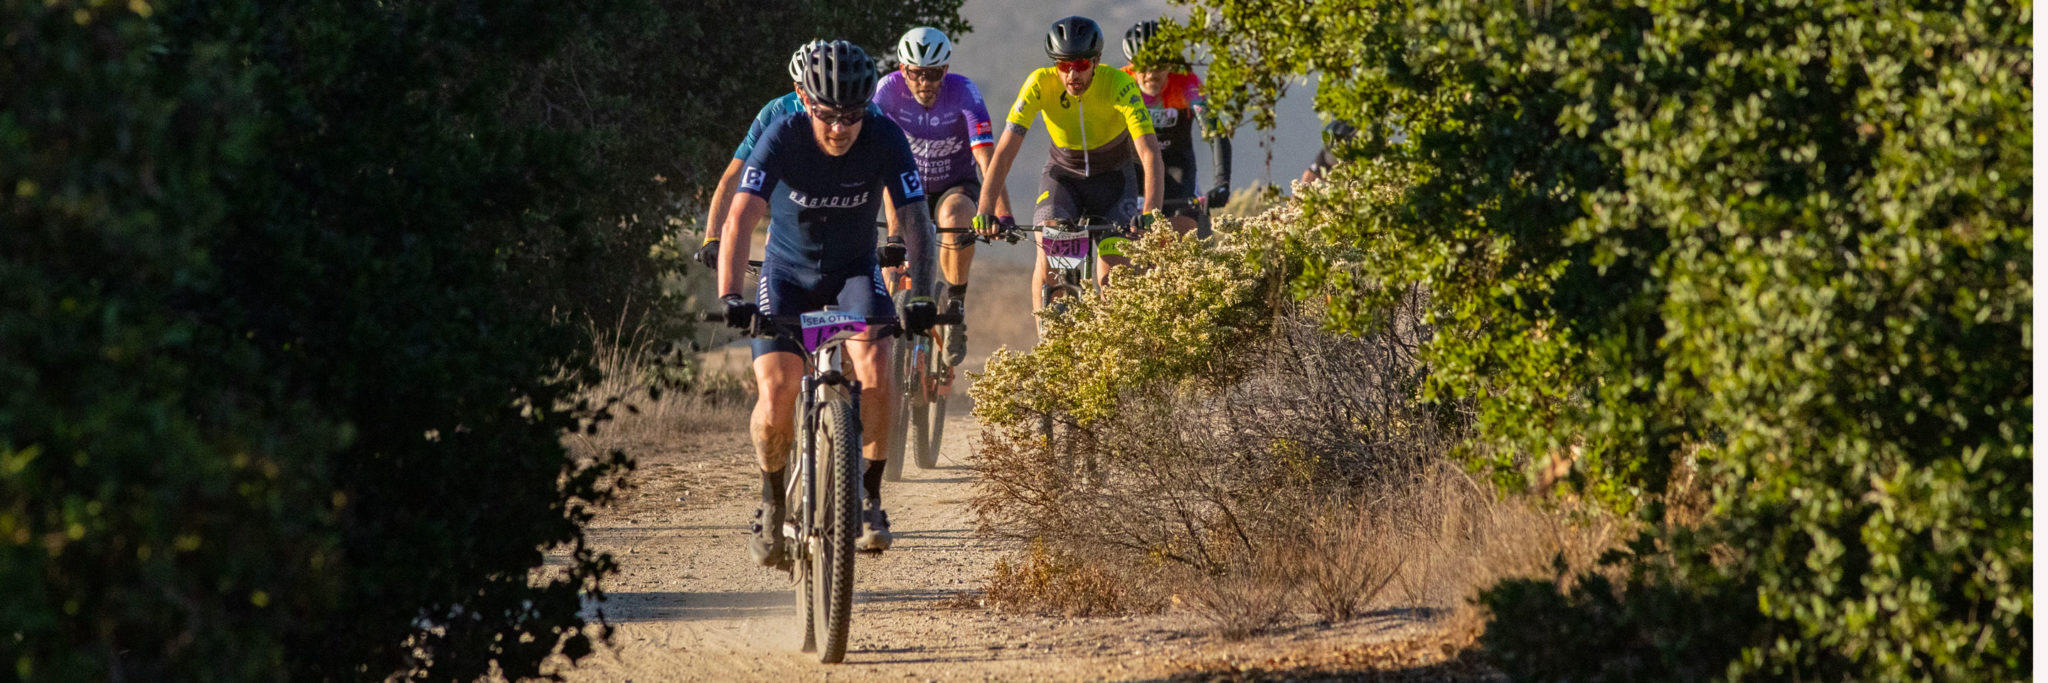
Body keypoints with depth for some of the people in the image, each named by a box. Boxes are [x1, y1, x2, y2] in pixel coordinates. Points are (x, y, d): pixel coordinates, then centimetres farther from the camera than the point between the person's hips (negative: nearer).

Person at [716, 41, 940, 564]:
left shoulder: (884, 138, -22)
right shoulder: (782, 138, -25)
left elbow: (915, 220, -26)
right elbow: (741, 218, -33)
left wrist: (920, 296, -42)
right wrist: (729, 296, -48)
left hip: (854, 270, 1)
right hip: (788, 272, -1)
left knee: (874, 365, -27)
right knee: (776, 396, -18)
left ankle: (870, 496, -12)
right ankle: (772, 500, 9)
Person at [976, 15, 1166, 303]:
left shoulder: (1119, 85, -29)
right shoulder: (1040, 84, -25)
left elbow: (1149, 153, -35)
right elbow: (1005, 151, -27)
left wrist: (1150, 212, -50)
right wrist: (986, 211, -38)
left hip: (1113, 178, -1)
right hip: (1063, 176, 1)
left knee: (1112, 278, -14)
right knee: (1047, 250, -24)